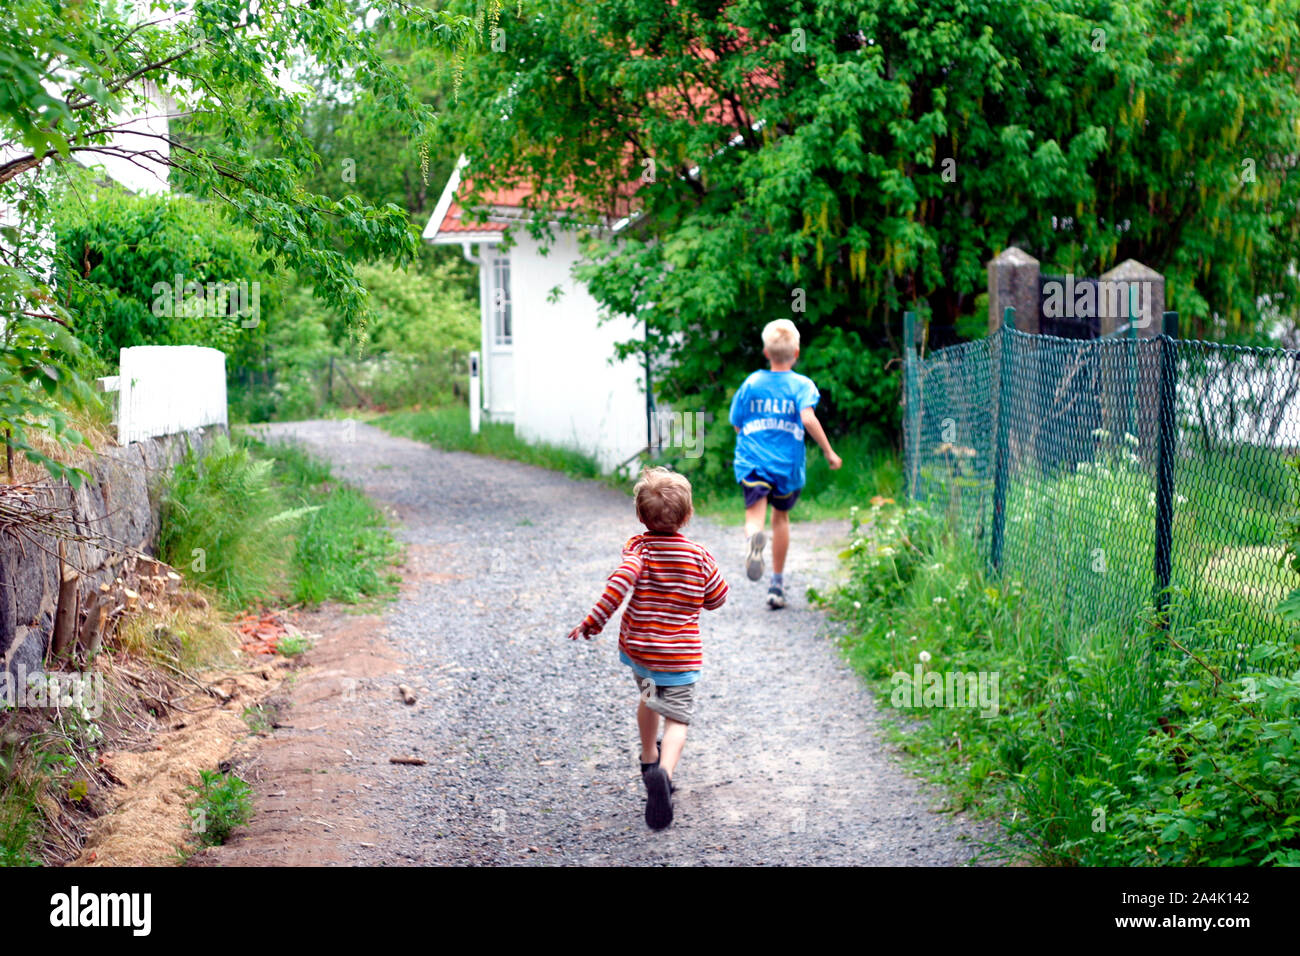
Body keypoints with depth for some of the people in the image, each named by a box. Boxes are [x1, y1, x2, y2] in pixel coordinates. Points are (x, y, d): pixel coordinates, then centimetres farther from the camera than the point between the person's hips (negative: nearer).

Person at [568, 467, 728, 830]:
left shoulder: (638, 547, -9)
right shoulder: (699, 557, -4)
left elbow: (621, 580, -28)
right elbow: (717, 599, 7)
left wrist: (594, 621, -26)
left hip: (637, 647, 2)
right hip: (680, 656, -2)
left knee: (648, 698, 29)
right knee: (677, 718, -5)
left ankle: (649, 759, 51)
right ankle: (663, 771, -34)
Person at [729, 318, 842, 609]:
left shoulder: (751, 383, 5)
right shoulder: (801, 384, -2)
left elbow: (737, 425, 9)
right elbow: (808, 418, -18)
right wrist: (829, 452, -11)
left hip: (752, 462, -1)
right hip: (787, 465, 1)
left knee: (755, 515, -11)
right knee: (780, 516, 20)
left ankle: (755, 537, -51)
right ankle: (777, 585, 26)